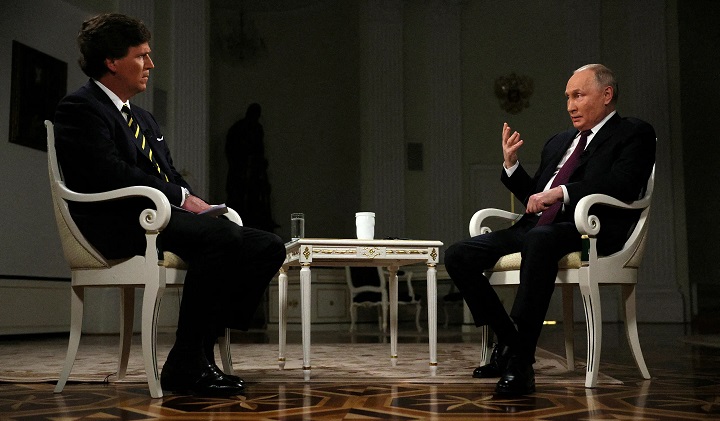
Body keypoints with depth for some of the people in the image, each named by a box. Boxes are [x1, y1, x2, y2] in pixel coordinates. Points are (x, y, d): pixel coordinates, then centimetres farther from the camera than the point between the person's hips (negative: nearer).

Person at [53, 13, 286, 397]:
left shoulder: (143, 119, 28)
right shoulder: (80, 109, -2)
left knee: (269, 247, -5)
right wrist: (182, 197, -14)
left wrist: (194, 204, 1)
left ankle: (203, 346, -8)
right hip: (118, 225, -9)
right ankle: (184, 366, -24)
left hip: (163, 218, 9)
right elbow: (111, 174, -17)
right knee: (223, 236, -33)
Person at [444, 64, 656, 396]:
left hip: (586, 231, -7)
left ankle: (520, 363, -37)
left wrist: (561, 192, -20)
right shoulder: (558, 142, 29)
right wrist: (511, 163, 15)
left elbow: (622, 186, -12)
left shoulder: (634, 134, 8)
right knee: (458, 256, -10)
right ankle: (508, 341, -4)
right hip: (534, 228, 8)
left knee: (540, 239, -41)